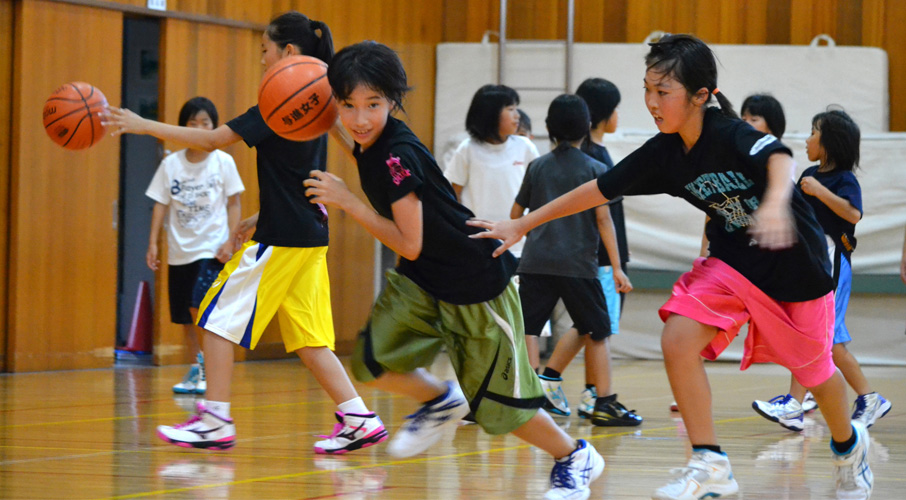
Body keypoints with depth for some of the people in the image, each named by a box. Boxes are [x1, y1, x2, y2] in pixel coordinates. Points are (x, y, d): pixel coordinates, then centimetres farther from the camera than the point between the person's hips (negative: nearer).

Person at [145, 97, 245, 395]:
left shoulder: (223, 162, -3)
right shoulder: (171, 164, 2)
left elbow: (233, 204, 0)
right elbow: (160, 204, 4)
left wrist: (230, 241, -10)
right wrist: (153, 243, -3)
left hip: (212, 249, -3)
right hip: (179, 251, 3)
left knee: (199, 306, -18)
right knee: (185, 315, 8)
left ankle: (207, 369, -7)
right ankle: (195, 370, 20)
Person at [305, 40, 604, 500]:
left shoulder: (398, 155, -27)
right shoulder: (369, 147, -2)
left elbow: (409, 245, -25)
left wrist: (346, 202, -22)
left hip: (475, 284, -8)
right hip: (420, 278, 8)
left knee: (497, 402, 2)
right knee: (372, 361, -11)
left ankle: (575, 458, 25)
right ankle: (440, 402, 17)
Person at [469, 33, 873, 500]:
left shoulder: (730, 134, -26)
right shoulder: (664, 152, -7)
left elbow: (779, 157, -46)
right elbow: (598, 189, 1)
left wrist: (775, 203, -69)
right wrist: (521, 225, 1)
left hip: (795, 260, -5)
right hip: (733, 260, 5)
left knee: (814, 370, 11)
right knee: (678, 337, -18)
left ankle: (848, 444, 44)